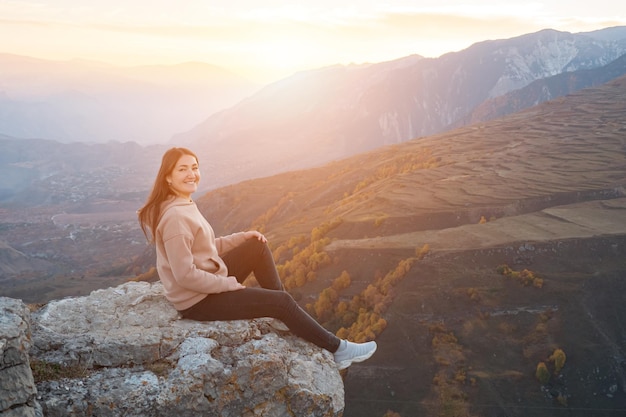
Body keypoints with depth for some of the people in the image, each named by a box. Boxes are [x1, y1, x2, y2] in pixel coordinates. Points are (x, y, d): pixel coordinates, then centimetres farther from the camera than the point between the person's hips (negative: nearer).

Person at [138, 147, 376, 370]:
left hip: (208, 283, 10)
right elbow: (185, 275, -27)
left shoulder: (184, 205, 5)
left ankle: (284, 314, 13)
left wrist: (242, 238, 3)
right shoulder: (175, 217, -25)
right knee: (281, 301, -7)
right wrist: (228, 284, -17)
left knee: (257, 246, 10)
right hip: (196, 301, -9)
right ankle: (337, 349, 9)